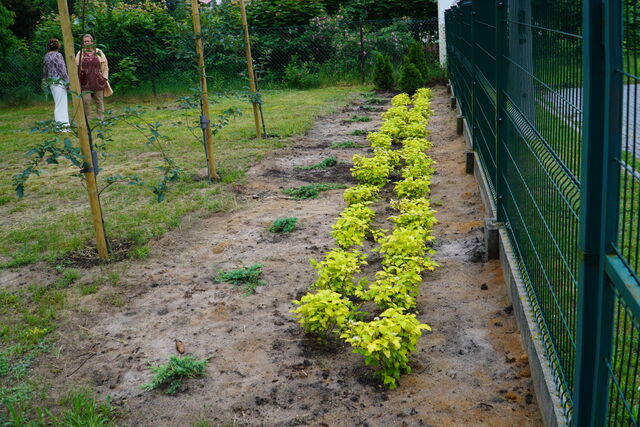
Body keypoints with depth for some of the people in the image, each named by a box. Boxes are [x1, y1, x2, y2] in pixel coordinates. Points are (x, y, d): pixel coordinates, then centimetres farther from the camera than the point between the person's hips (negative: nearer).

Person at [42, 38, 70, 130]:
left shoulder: (46, 56, 10)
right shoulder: (58, 55, -12)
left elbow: (45, 70, 17)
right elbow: (62, 69, -13)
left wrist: (45, 81, 26)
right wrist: (68, 81, -8)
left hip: (51, 82, 8)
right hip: (59, 81, -8)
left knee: (58, 103, 15)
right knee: (61, 103, -6)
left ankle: (58, 122, 19)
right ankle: (63, 124, -7)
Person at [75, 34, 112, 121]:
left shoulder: (99, 52, 7)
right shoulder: (80, 53, 5)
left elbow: (105, 66, 10)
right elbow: (77, 67, 6)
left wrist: (105, 77, 3)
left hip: (98, 80, 1)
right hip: (85, 81, -1)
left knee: (99, 100, 7)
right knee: (86, 100, -7)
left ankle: (101, 117, 17)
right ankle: (87, 119, 1)